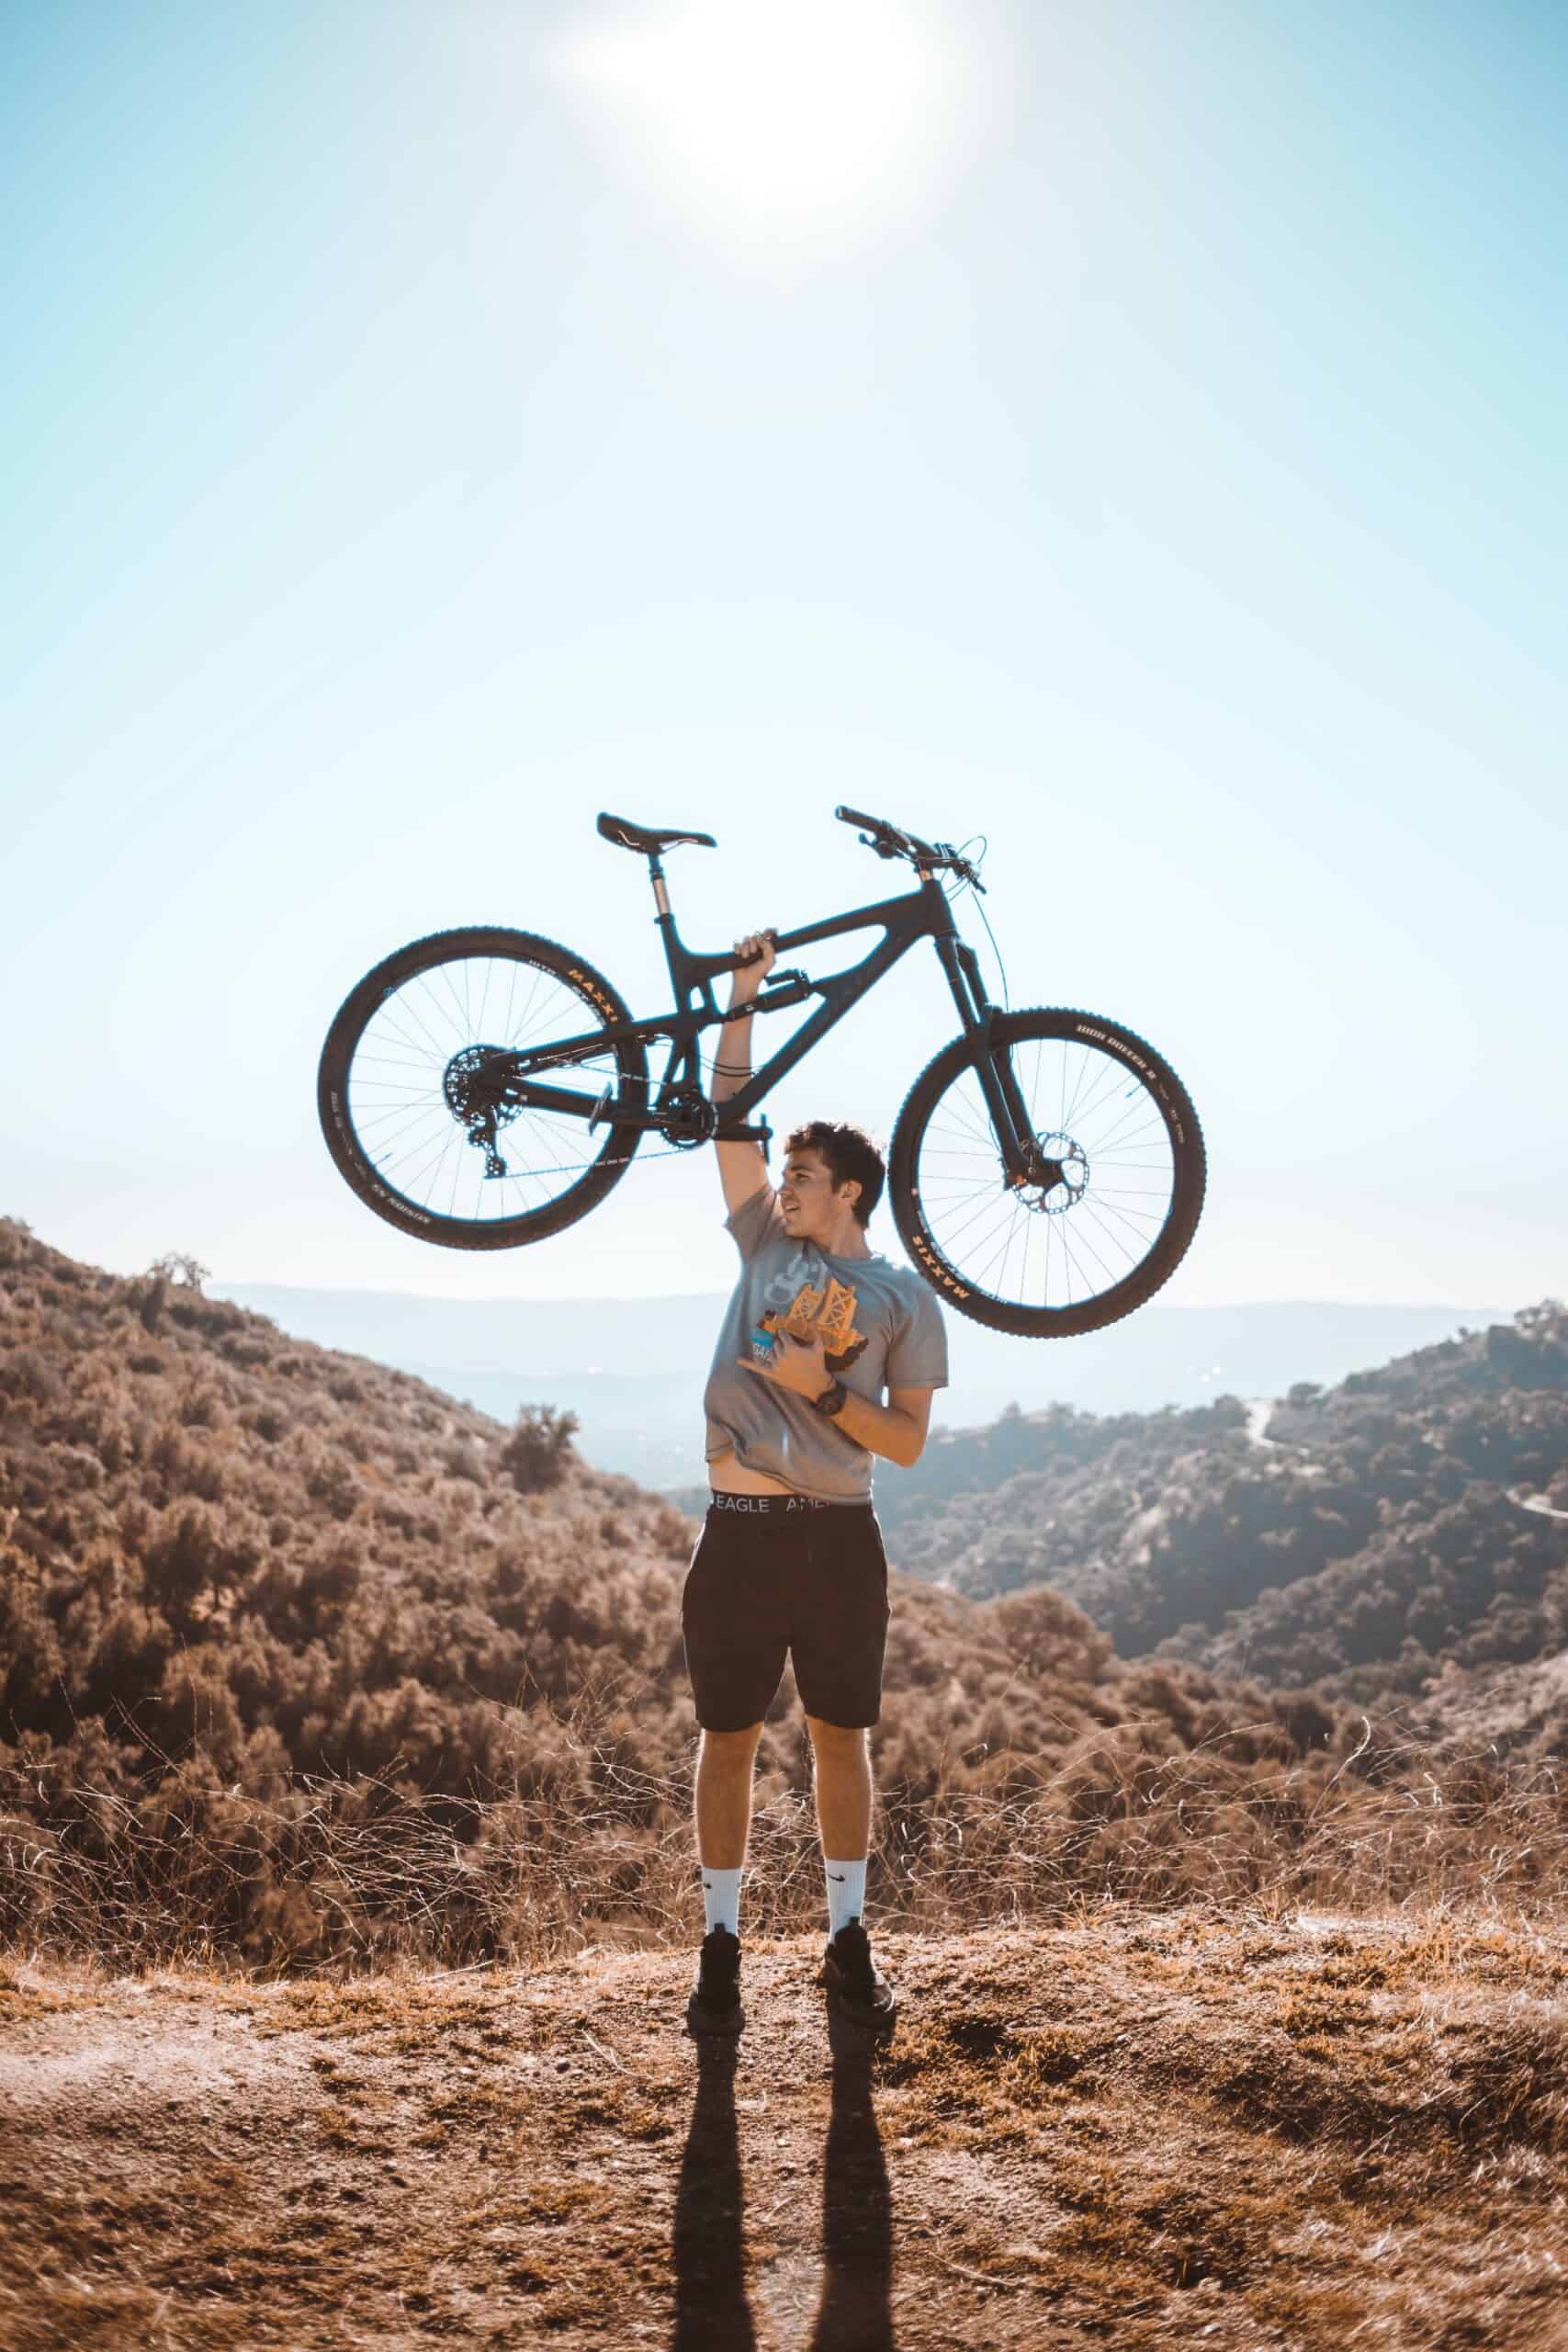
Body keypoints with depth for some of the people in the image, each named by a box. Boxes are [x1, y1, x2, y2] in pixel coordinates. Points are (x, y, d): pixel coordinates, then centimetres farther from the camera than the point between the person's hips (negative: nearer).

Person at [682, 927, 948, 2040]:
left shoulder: (904, 1298, 4)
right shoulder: (765, 1244, 10)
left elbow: (908, 1441, -1)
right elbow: (730, 1113, 9)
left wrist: (823, 1389, -14)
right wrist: (745, 994, 8)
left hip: (839, 1539, -1)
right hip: (739, 1533, 2)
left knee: (843, 1738, 7)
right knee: (731, 1738, 5)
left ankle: (849, 1943, 20)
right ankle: (722, 1945, 15)